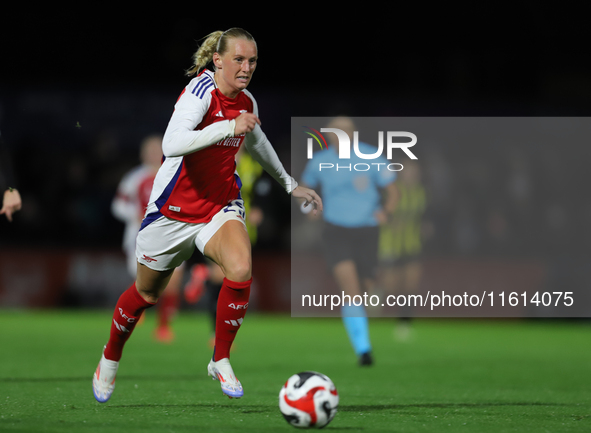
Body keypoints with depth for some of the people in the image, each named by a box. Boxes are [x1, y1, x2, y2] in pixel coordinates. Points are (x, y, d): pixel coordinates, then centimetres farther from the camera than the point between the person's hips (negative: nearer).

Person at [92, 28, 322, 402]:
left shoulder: (247, 103, 0)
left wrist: (290, 185, 33)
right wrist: (229, 127, -43)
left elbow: (257, 141, 24)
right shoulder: (202, 91, -21)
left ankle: (221, 361, -7)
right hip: (175, 208, -4)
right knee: (147, 293, 13)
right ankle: (110, 359, 42)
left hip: (221, 206, 4)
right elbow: (171, 145, -38)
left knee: (241, 270, -26)